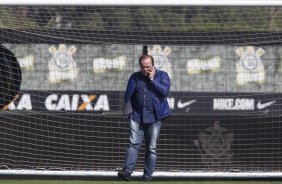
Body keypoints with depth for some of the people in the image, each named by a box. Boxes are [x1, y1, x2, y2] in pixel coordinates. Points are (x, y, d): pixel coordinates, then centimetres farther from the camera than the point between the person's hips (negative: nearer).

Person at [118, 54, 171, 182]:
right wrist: (128, 110, 4)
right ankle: (127, 170, -19)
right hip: (137, 116, 1)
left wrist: (152, 80, -9)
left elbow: (165, 91, -11)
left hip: (154, 117, -1)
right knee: (134, 144, -11)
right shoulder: (135, 77, 11)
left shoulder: (162, 76, 5)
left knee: (151, 147, 1)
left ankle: (147, 175, 5)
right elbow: (128, 94, 13)